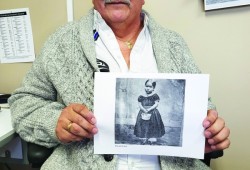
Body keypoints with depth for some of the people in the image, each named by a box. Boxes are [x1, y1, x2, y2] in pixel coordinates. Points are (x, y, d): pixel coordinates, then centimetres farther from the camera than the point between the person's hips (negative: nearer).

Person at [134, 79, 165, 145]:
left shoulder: (155, 96, -3)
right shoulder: (141, 96, 5)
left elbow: (156, 104, -7)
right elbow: (139, 104, 3)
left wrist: (149, 109, -18)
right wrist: (144, 110, -15)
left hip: (153, 113, -2)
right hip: (143, 113, 3)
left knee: (152, 127, 0)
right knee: (143, 127, 5)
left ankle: (152, 140, 11)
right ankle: (144, 139, 17)